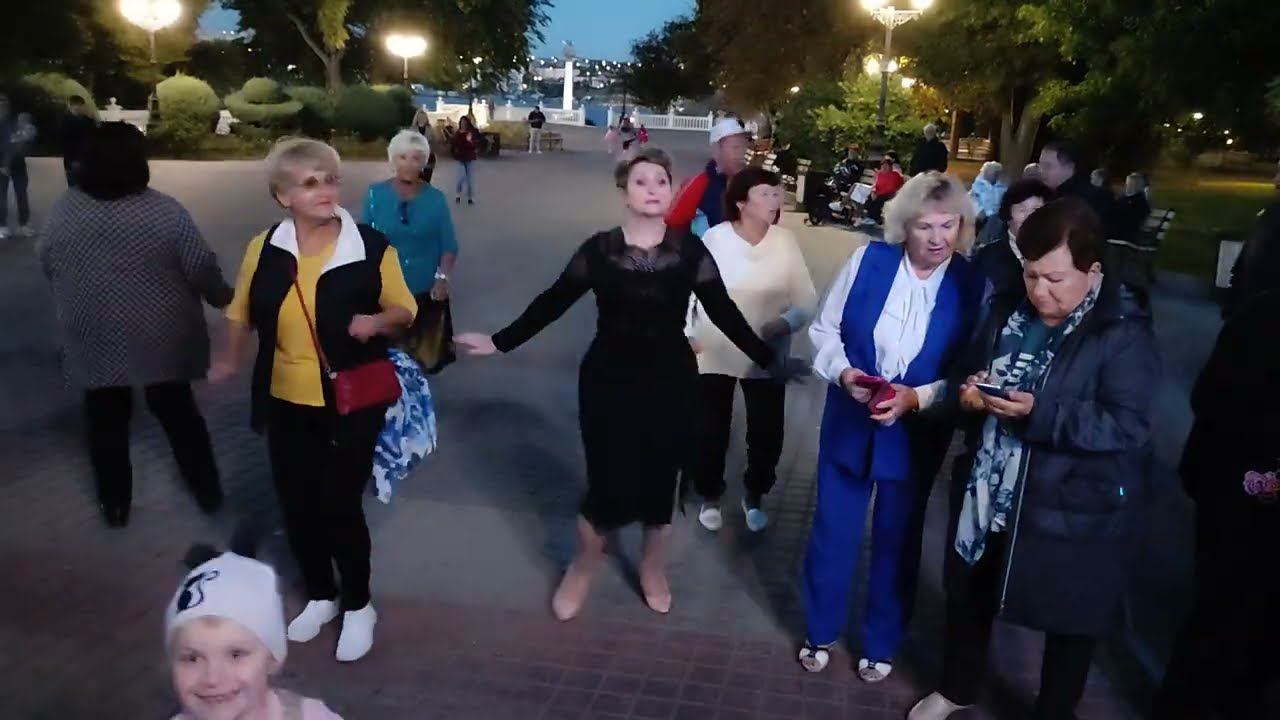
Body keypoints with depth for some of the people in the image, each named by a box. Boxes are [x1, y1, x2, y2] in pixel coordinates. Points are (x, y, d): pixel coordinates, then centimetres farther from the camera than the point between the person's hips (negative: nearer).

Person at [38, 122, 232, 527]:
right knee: (178, 412, 14)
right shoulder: (166, 213, -17)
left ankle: (115, 505, 25)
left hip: (93, 340, 2)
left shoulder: (63, 211, -6)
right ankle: (208, 492, 25)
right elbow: (201, 269, -12)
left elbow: (47, 268, 7)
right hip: (161, 338, -1)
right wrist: (222, 297, 7)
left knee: (106, 421, 15)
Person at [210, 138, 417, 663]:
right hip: (287, 403, 4)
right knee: (296, 505, 13)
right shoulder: (263, 249, -4)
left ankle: (358, 605, 25)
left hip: (352, 404, -4)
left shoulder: (373, 247, -13)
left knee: (340, 506, -1)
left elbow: (405, 311, -3)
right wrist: (231, 361, 22)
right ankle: (320, 596, 38)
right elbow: (242, 311, 13)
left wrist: (377, 321, -23)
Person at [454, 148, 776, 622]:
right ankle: (583, 568, 29)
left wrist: (768, 359, -5)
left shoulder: (691, 251, -4)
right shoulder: (599, 249, -5)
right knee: (608, 487, -2)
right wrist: (500, 342, 0)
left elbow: (723, 312, -1)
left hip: (671, 384, 1)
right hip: (608, 383, -1)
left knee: (660, 483, 10)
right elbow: (552, 303, 1)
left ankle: (653, 570, 38)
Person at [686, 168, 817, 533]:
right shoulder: (715, 237, -11)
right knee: (711, 431, 9)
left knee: (766, 432, 11)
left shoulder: (785, 240, -7)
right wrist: (688, 333, -3)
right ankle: (710, 496, 33)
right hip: (714, 353, -1)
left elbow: (808, 298, -4)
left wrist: (786, 323, -21)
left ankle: (754, 496, 36)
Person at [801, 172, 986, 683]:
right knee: (833, 529, 14)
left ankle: (881, 643, 40)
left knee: (897, 540, 17)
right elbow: (825, 328, -2)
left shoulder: (973, 286, -11)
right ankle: (821, 631, 38)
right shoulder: (868, 260, -9)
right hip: (849, 425, 1)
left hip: (916, 437, 0)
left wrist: (917, 398, -24)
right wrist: (843, 372, -20)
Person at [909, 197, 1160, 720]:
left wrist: (1040, 414, -32)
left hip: (1075, 510, -5)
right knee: (969, 594, 21)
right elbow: (967, 374, 10)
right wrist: (968, 391, -13)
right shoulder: (1006, 309, 1)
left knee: (1070, 621, 14)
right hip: (986, 490, 5)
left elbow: (1129, 428, -23)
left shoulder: (1125, 333, -16)